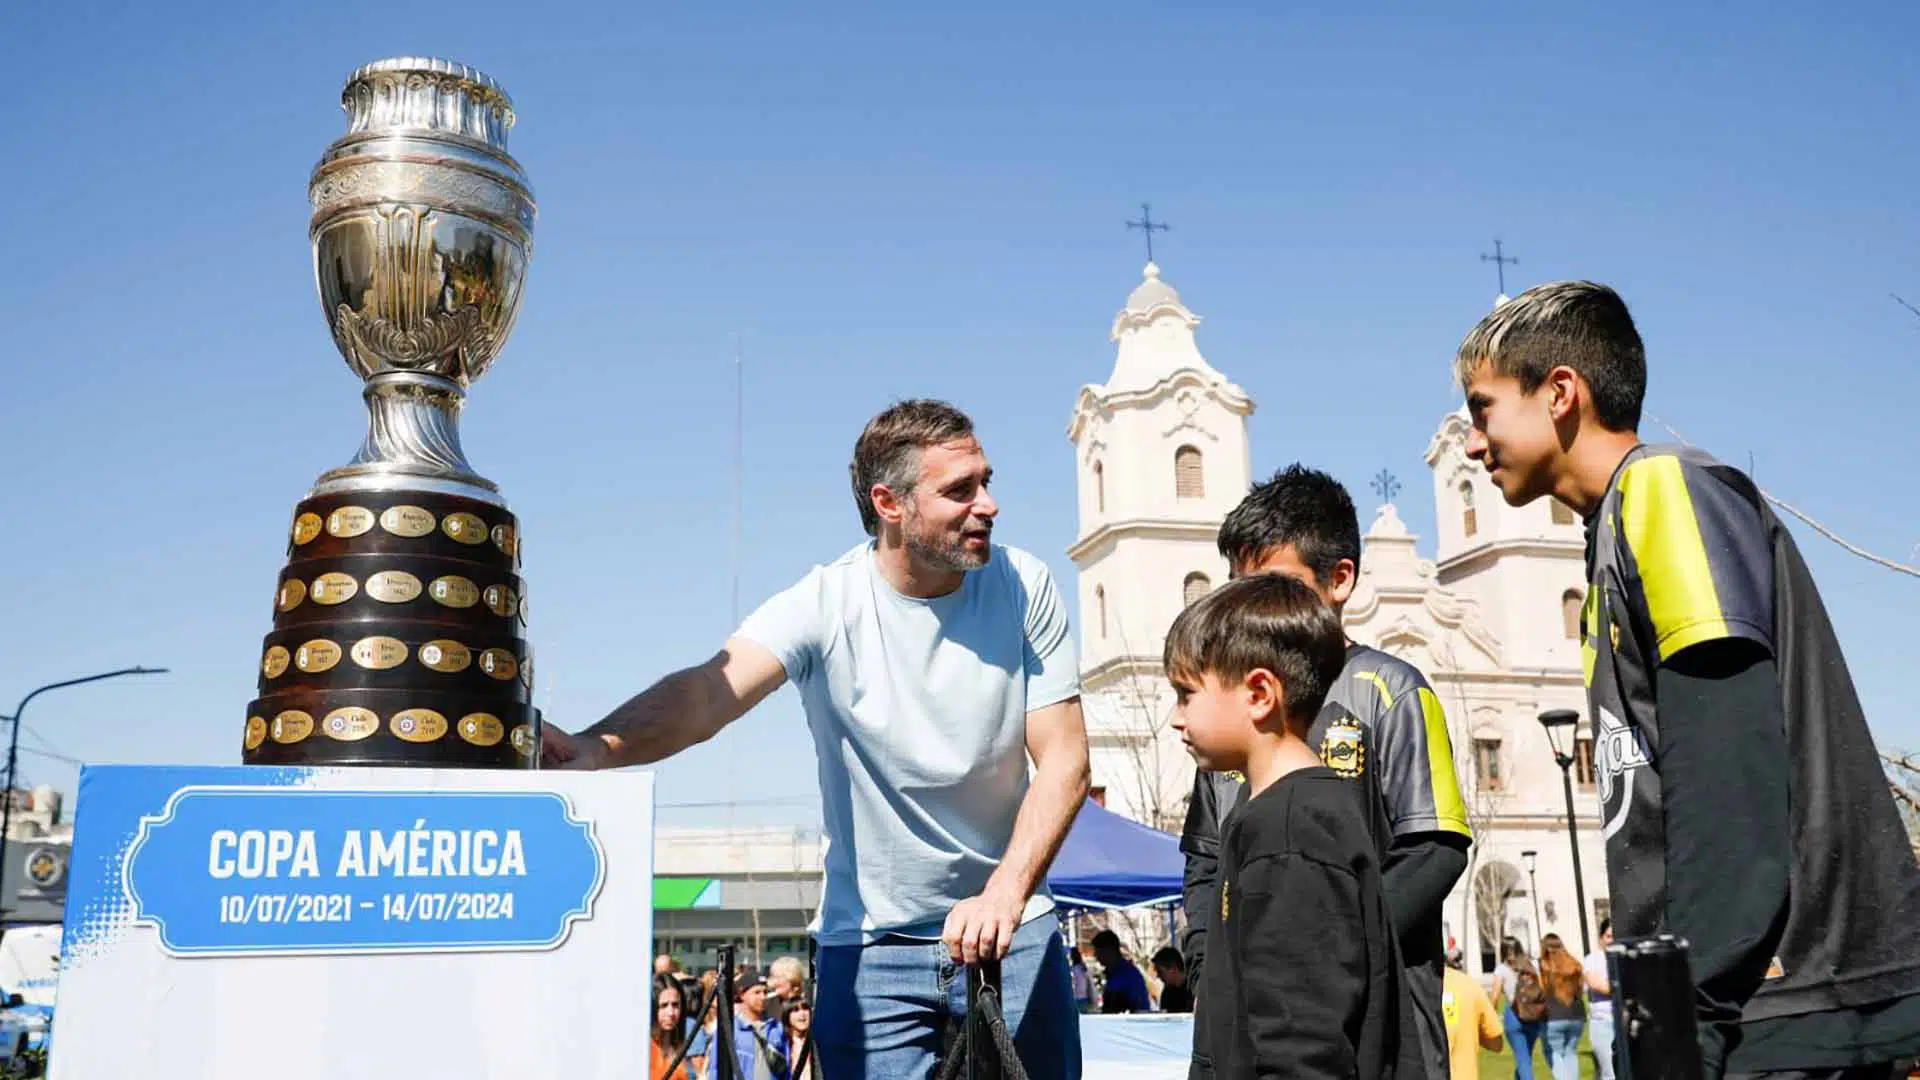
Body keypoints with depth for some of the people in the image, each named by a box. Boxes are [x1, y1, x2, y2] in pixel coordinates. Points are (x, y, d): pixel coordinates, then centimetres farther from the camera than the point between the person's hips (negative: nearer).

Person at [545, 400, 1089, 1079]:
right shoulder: (826, 604, -13)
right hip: (868, 942, -2)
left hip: (1012, 928, 2)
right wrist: (599, 746, -48)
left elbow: (1063, 758, -9)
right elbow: (710, 691, -28)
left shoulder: (1024, 587, -7)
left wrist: (1005, 895, -23)